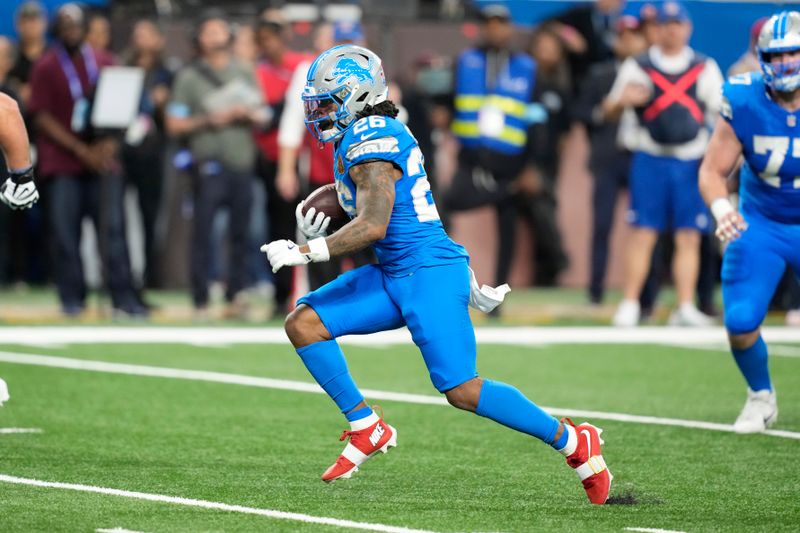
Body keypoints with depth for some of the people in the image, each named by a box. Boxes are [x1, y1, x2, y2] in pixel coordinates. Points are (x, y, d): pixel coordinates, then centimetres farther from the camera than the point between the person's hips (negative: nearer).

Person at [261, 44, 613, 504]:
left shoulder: (370, 141, -15)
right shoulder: (368, 135, 16)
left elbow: (373, 225, -24)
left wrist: (305, 253, -20)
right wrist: (466, 280, 27)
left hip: (429, 275, -10)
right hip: (394, 275, 10)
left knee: (462, 390, -12)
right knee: (303, 324, 0)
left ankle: (573, 442, 1)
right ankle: (367, 429, 6)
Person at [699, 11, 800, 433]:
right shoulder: (744, 105, -16)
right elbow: (713, 170, -8)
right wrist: (721, 208, -28)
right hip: (760, 224, 0)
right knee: (740, 323, -12)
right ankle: (761, 397, 17)